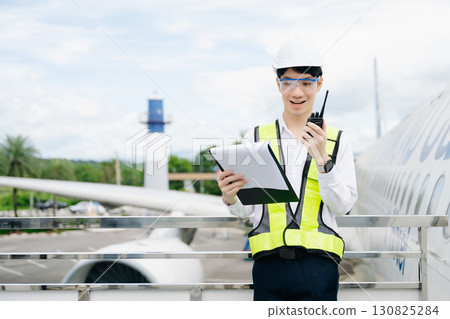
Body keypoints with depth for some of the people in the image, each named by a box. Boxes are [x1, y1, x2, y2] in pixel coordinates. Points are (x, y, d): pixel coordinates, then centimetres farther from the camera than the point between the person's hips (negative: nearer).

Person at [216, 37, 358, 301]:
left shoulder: (338, 141, 9)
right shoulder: (256, 137, 10)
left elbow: (343, 206, -1)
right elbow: (246, 209, 8)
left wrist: (322, 159, -13)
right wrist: (230, 197, -13)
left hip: (317, 268, 0)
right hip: (269, 265, 1)